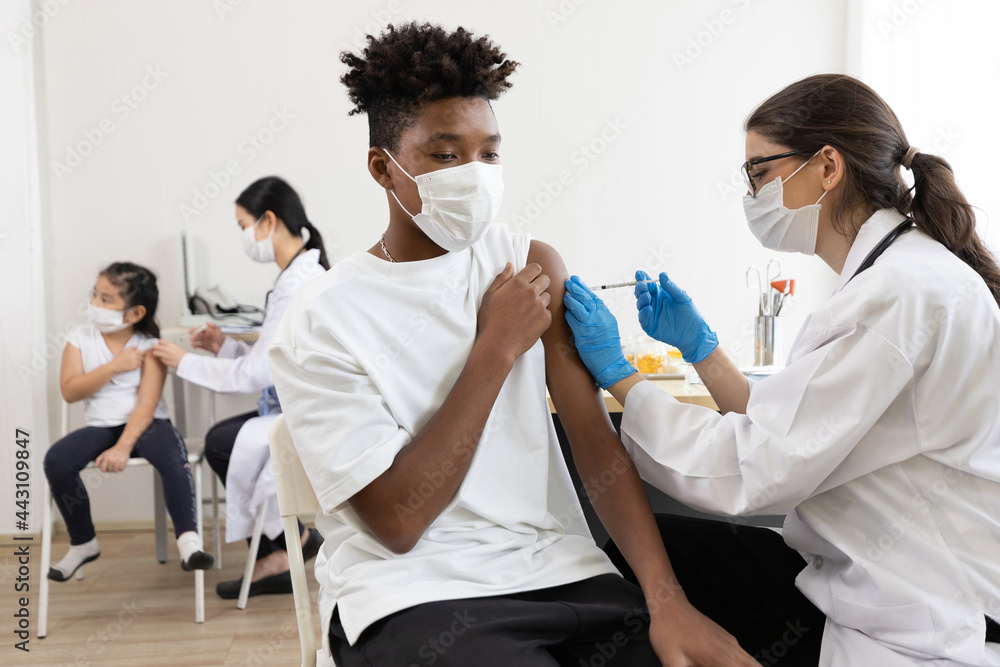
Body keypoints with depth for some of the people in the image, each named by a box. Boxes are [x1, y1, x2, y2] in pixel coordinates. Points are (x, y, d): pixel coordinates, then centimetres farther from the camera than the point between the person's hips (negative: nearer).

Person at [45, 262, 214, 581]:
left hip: (144, 423, -3)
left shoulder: (148, 346, -4)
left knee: (172, 455, -35)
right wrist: (114, 366, -13)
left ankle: (188, 537, -29)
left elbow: (147, 404, -13)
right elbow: (70, 391, -4)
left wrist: (123, 447, -25)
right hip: (100, 426, 3)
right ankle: (82, 542, -1)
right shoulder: (80, 339, 6)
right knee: (56, 459, -22)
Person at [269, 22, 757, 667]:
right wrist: (496, 348, -12)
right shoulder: (322, 320, -7)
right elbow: (397, 522, -12)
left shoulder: (533, 266, 5)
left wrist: (667, 600, -15)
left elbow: (598, 442, -2)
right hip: (412, 595, -3)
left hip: (559, 568, 3)